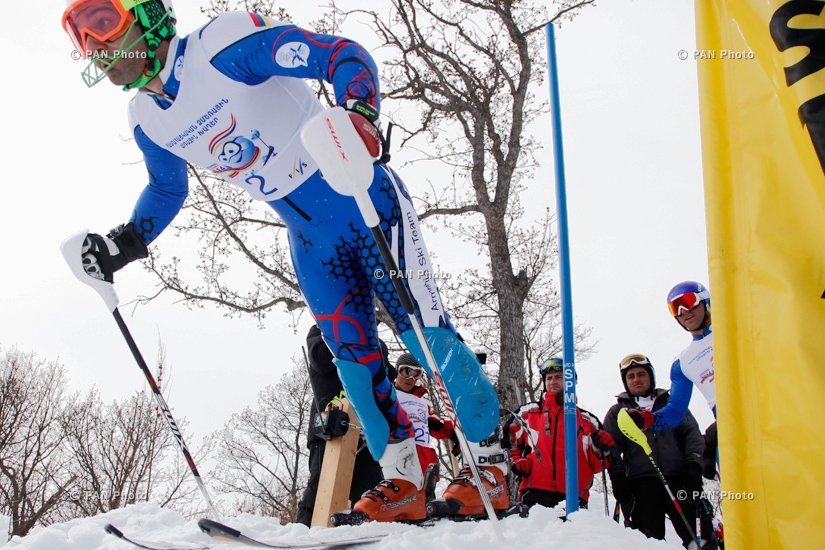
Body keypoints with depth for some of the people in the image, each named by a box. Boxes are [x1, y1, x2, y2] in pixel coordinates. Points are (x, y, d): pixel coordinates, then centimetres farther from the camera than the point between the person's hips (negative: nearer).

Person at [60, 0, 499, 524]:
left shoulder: (222, 45, -19)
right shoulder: (147, 120, 4)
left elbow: (344, 55, -21)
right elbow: (167, 191, 22)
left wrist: (360, 113, -40)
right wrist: (122, 245, 8)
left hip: (363, 199, -6)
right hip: (312, 240, 6)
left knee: (422, 328, -8)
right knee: (353, 355, 2)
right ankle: (403, 482, 13)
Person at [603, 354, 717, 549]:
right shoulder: (617, 412, 22)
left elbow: (692, 434, 12)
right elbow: (611, 446, 11)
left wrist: (694, 466, -6)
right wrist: (617, 475, -7)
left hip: (679, 479, 1)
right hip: (641, 484, 0)